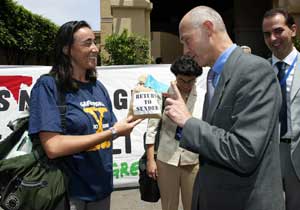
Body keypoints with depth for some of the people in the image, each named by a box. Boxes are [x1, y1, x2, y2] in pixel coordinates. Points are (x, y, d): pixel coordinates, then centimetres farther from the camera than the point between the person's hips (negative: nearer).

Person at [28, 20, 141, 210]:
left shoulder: (98, 87, 6)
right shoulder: (48, 86, -13)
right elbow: (53, 147, -22)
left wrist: (129, 121, -7)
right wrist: (113, 132, -20)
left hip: (102, 188, 6)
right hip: (67, 193, -6)